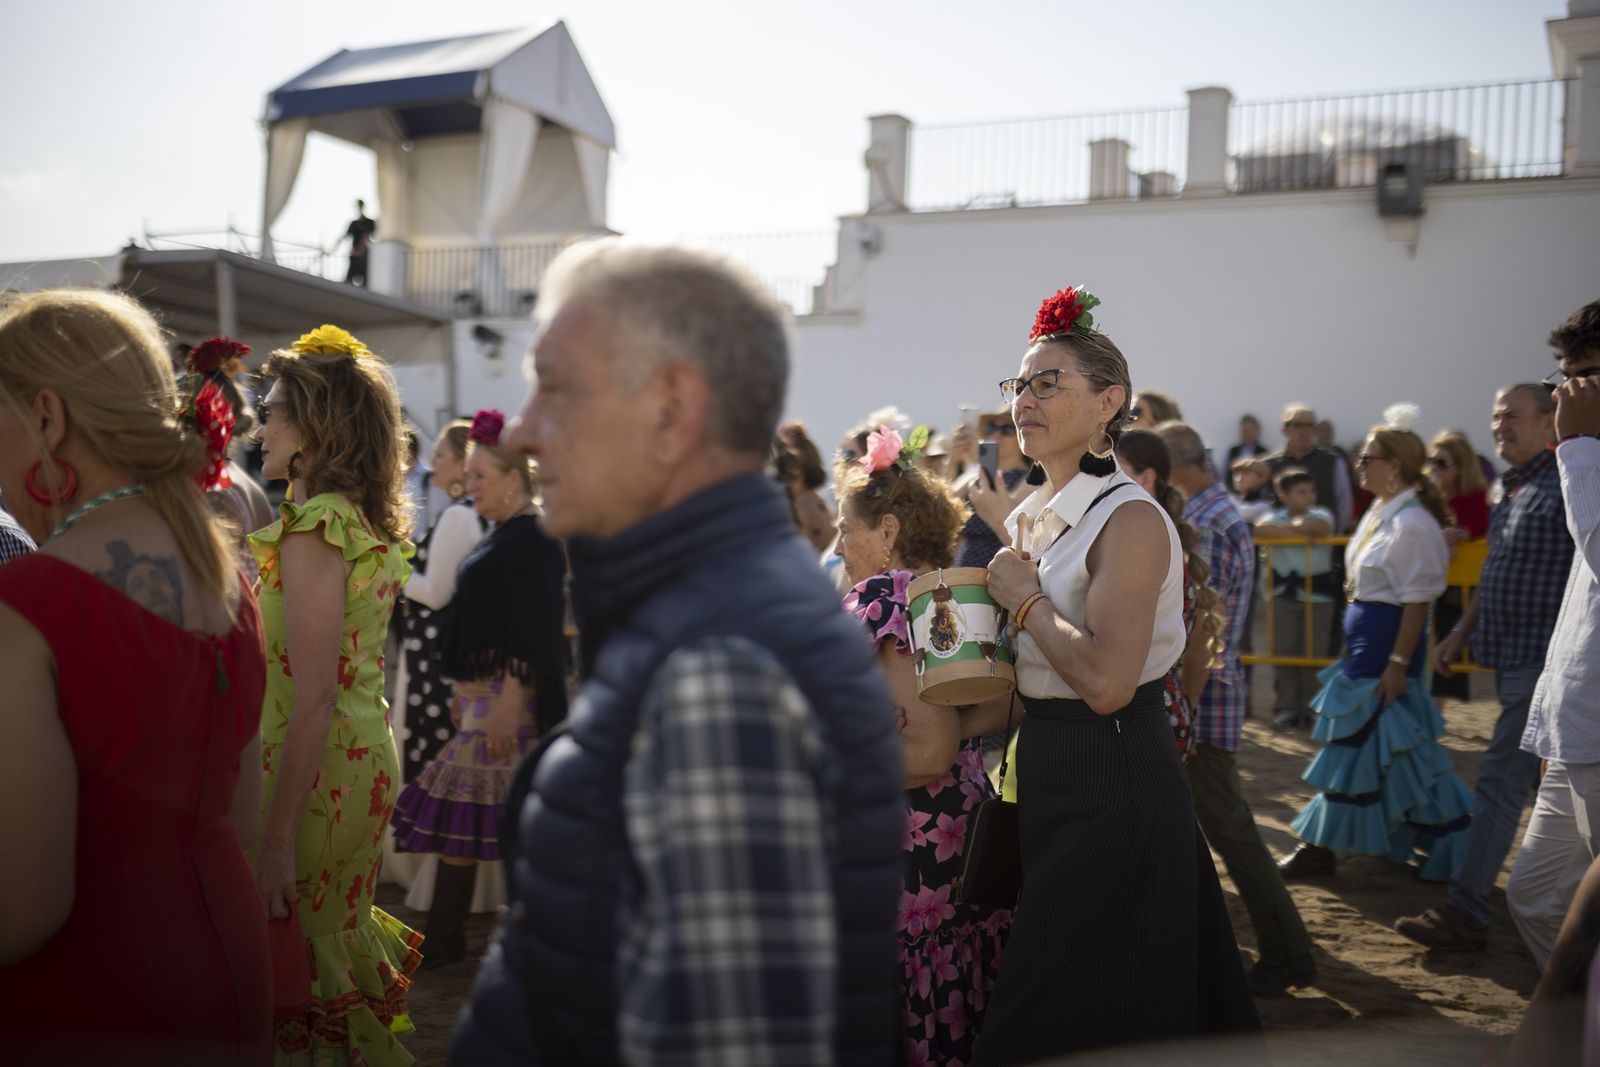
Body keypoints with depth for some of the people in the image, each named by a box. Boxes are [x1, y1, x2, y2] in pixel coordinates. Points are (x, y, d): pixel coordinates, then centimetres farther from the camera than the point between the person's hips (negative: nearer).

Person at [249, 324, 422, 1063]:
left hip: (317, 773, -9)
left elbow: (312, 698, -22)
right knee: (341, 933, 18)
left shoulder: (313, 528, -16)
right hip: (368, 758, 9)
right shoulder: (371, 524, 10)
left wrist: (278, 840, -22)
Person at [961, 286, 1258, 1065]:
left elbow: (1106, 681, -28)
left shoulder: (1129, 520, -17)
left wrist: (1024, 597, -17)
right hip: (1045, 775, 9)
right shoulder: (1028, 519, 10)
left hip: (1116, 786, -9)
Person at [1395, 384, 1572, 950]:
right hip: (1511, 657, 9)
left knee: (1499, 781, -7)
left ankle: (1465, 913, -2)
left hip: (1540, 659, -9)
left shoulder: (1565, 488, -15)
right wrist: (1461, 631, 20)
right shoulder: (1510, 489, 14)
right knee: (1543, 783, 18)